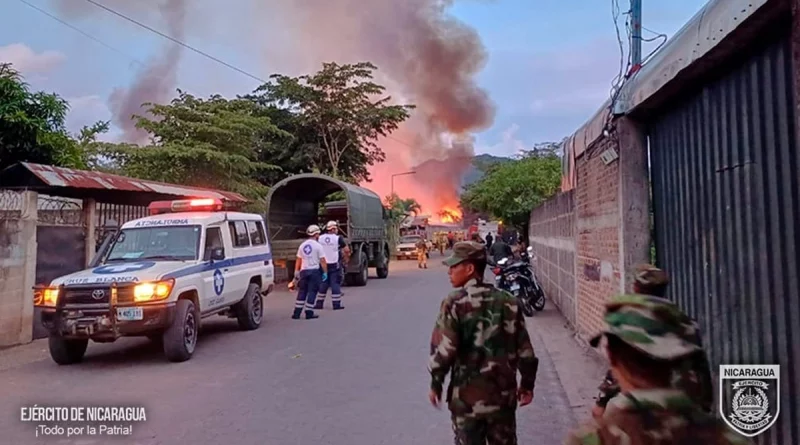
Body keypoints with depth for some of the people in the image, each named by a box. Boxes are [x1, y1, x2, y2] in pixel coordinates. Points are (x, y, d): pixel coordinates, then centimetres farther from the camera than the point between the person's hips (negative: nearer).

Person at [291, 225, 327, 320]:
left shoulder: (302, 245, 8)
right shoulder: (318, 245, -7)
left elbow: (298, 260, 9)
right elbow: (322, 260, -10)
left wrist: (296, 272, 13)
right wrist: (325, 272, -6)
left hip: (304, 271, 4)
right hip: (315, 270, -4)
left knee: (302, 292, 11)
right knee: (312, 292, 1)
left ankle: (297, 313, 10)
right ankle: (309, 313, 2)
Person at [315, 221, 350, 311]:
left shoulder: (320, 238, 3)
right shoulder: (338, 238, -8)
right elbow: (347, 250, -6)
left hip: (323, 265, 4)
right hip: (334, 265, -4)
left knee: (323, 284, 12)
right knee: (335, 284, 1)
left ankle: (319, 304, 17)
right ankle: (336, 304, 2)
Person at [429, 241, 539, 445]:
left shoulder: (454, 303, -14)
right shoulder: (508, 302, -1)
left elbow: (443, 349, -17)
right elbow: (524, 350, 2)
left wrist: (435, 384, -2)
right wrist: (527, 384, 14)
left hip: (466, 397, -3)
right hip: (502, 394, 3)